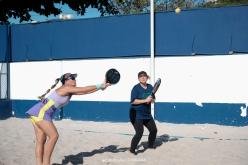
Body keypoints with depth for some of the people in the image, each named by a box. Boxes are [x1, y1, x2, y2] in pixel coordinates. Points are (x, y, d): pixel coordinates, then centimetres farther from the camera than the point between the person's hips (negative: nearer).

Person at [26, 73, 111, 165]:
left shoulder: (69, 91, 15)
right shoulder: (66, 88, -11)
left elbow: (85, 92, 14)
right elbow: (85, 89, -10)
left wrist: (101, 87, 13)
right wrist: (100, 86, -3)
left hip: (37, 113, 10)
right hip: (40, 112, -10)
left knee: (41, 140, 7)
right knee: (53, 136, -10)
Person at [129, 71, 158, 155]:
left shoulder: (150, 87, 5)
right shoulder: (136, 88, -14)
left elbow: (152, 99, 10)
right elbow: (133, 101, -22)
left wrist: (150, 100, -13)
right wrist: (145, 100, -27)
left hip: (147, 114, 7)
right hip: (136, 114, -7)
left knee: (154, 129, 16)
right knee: (139, 132, -16)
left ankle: (150, 145, 40)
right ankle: (132, 149, 2)